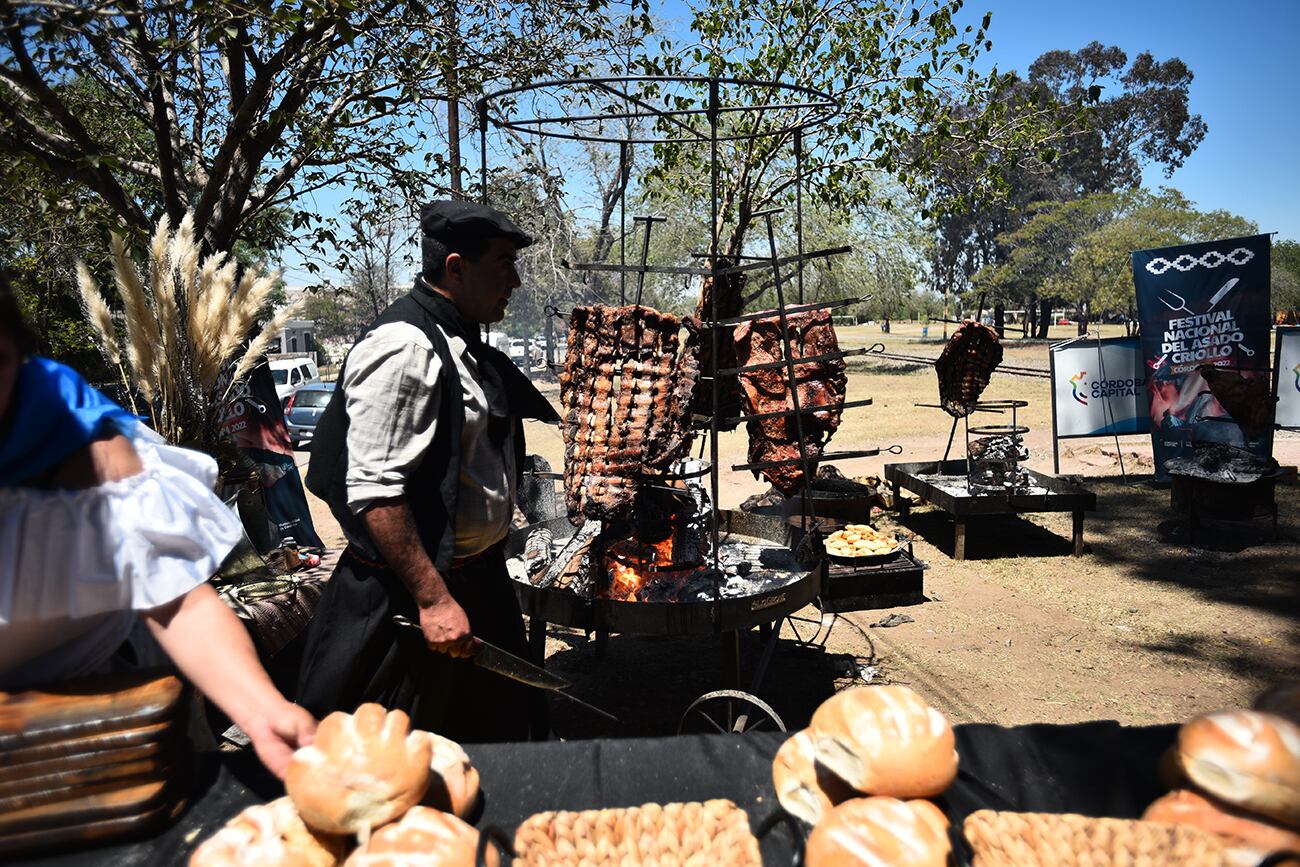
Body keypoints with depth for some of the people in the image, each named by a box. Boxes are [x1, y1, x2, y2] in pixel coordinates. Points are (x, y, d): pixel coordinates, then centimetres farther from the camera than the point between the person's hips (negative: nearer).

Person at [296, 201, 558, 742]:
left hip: (477, 577, 9)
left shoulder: (461, 344, 11)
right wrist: (432, 599, -25)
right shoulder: (403, 347, -20)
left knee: (499, 732, 21)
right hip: (414, 592, -9)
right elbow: (374, 491, -26)